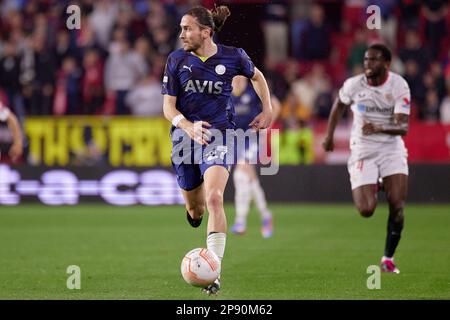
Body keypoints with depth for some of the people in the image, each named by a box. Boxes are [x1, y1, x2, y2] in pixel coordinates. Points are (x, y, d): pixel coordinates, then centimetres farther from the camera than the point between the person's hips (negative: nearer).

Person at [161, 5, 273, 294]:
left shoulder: (233, 57, -4)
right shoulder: (176, 60, -2)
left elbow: (257, 76, 18)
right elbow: (169, 107, -4)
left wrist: (268, 110, 11)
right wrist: (189, 127, -23)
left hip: (219, 135, -2)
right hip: (185, 137, 2)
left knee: (214, 198, -24)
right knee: (195, 211, 11)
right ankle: (195, 212, 54)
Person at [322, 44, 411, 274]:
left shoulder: (399, 86, -12)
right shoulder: (354, 85, -9)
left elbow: (403, 127, -19)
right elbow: (339, 104, 15)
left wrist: (379, 128, -37)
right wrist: (329, 135, 15)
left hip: (391, 149, 0)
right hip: (363, 150, 0)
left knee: (397, 206, -12)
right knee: (366, 210, -12)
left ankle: (388, 258, 6)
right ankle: (372, 188, 27)